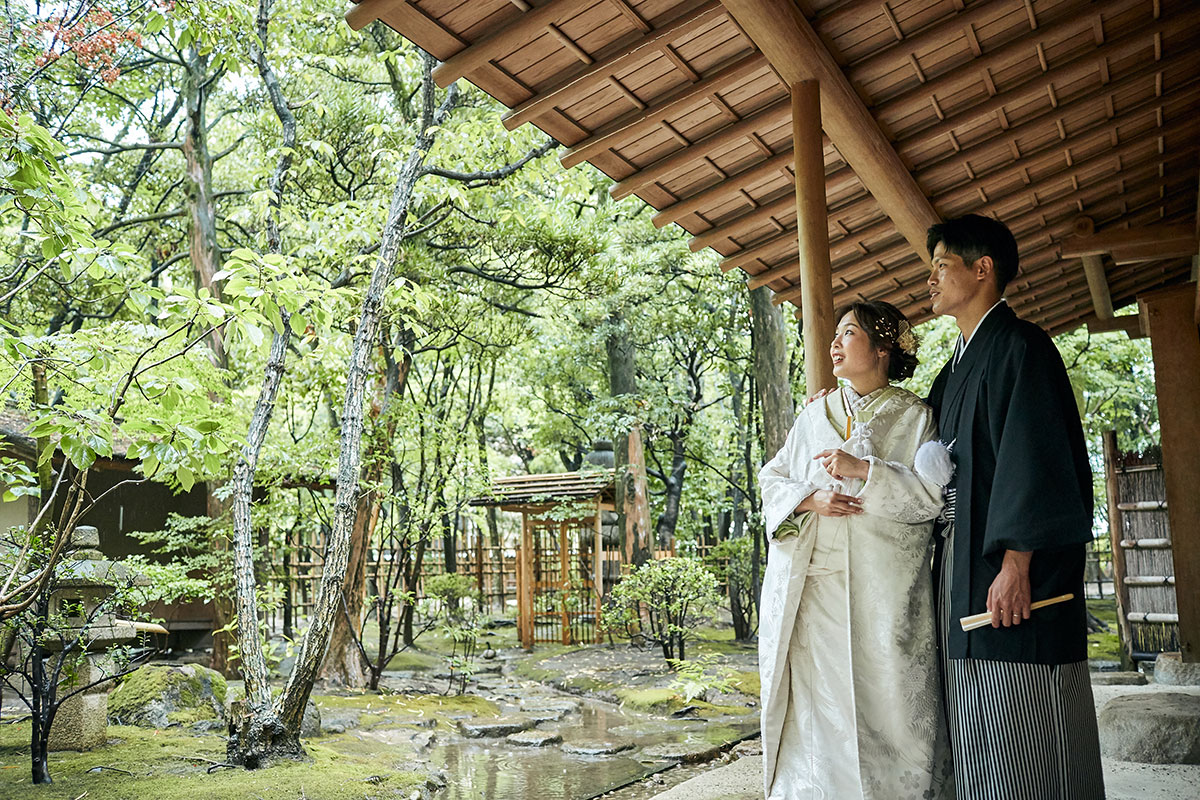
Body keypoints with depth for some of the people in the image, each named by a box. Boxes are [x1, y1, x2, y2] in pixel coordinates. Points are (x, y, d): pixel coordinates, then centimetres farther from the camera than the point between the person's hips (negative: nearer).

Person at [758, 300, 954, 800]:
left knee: (883, 698, -3)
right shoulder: (815, 415, 17)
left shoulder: (914, 416, 5)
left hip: (881, 588, -3)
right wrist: (811, 500, -7)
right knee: (817, 700, 2)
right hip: (812, 586, 3)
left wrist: (863, 469, -15)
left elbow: (932, 495, -5)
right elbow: (771, 482, 13)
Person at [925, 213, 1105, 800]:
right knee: (979, 746, 12)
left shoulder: (1018, 346, -7)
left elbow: (1035, 458, -17)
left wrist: (1016, 561, -23)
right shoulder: (958, 366, 20)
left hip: (1010, 573, -9)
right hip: (961, 564, 9)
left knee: (1026, 749, -3)